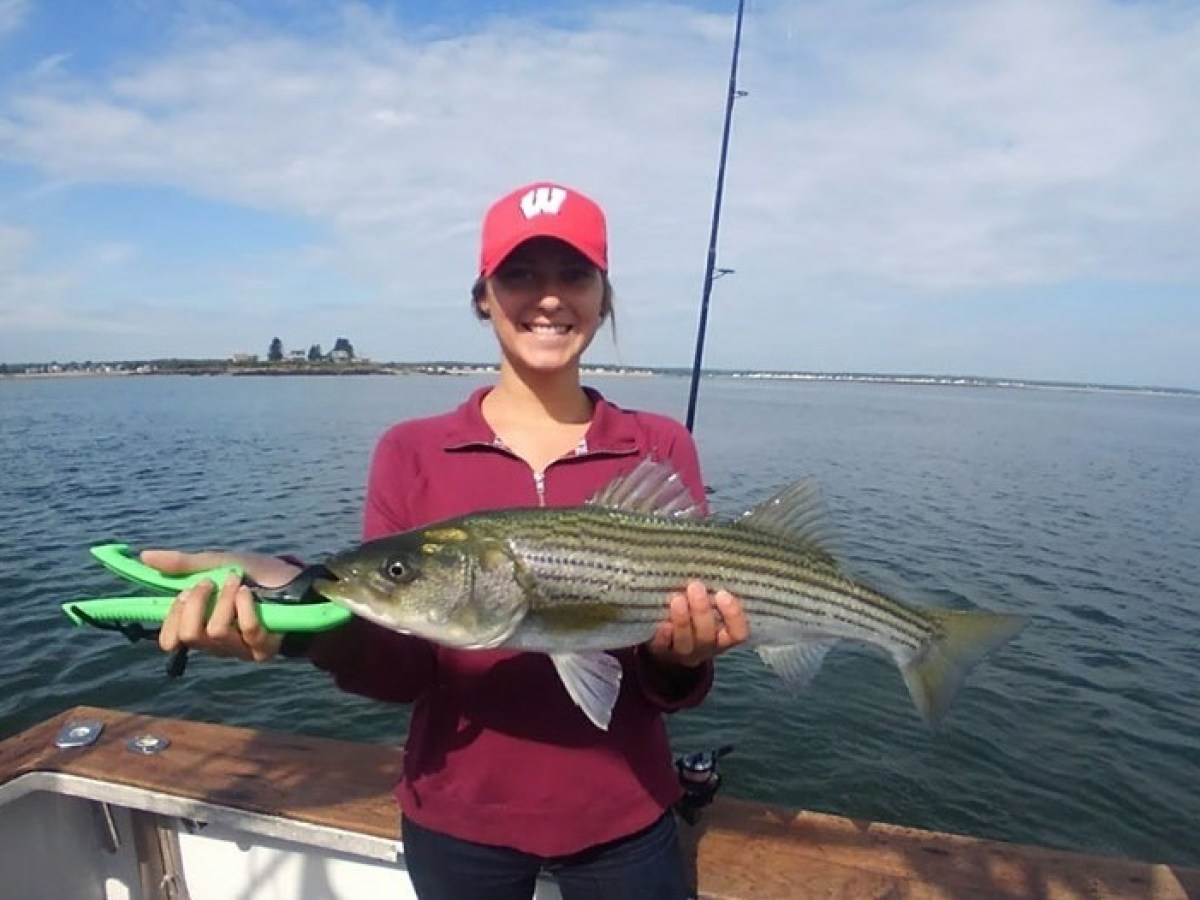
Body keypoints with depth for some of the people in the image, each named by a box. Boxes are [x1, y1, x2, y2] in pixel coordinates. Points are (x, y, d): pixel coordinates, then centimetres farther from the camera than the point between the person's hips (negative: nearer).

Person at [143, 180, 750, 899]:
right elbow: (399, 671, -11)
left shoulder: (661, 447, -7)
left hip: (622, 818, 0)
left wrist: (681, 656, -27)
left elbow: (673, 689, -6)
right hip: (457, 818, 1)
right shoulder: (411, 453, -6)